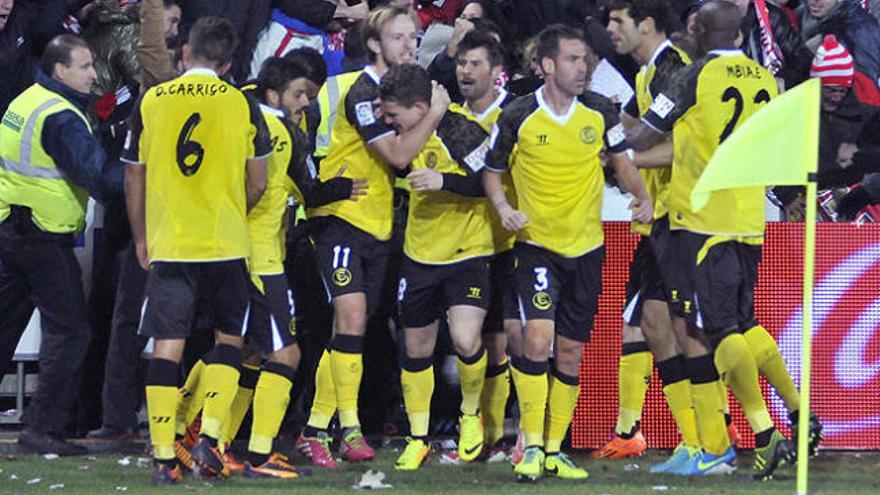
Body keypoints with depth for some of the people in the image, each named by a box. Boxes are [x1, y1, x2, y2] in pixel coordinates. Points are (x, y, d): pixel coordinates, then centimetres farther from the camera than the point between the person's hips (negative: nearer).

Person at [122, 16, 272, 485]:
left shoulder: (151, 102, 2)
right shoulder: (242, 105, -1)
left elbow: (134, 179, 8)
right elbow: (257, 183, 3)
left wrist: (141, 238, 20)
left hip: (167, 245, 1)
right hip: (226, 244, -1)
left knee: (167, 345, 2)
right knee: (229, 339, 14)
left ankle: (164, 457, -3)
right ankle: (208, 437, -2)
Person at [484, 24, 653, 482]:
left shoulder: (600, 112, 0)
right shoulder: (517, 118, -8)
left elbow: (621, 160, 15)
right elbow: (492, 172, 5)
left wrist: (642, 196, -3)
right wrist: (503, 207, -14)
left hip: (586, 247, 4)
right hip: (536, 243, -4)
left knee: (571, 351, 7)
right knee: (538, 337, -20)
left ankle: (554, 450, 18)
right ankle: (532, 446, -10)